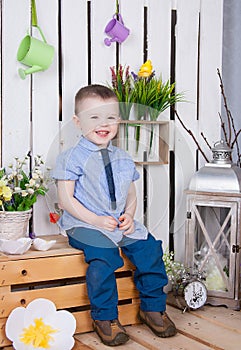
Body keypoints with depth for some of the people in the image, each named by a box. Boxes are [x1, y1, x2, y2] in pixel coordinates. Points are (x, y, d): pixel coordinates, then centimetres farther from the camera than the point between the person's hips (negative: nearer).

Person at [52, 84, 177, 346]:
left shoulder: (123, 159, 13)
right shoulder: (72, 158, -4)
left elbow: (131, 195, 18)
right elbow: (66, 200, -8)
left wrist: (128, 215, -4)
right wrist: (96, 220, -18)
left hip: (121, 224, 5)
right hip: (84, 225, -5)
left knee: (149, 247, -13)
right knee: (103, 255, -30)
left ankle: (152, 308, 6)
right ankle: (105, 317, -12)